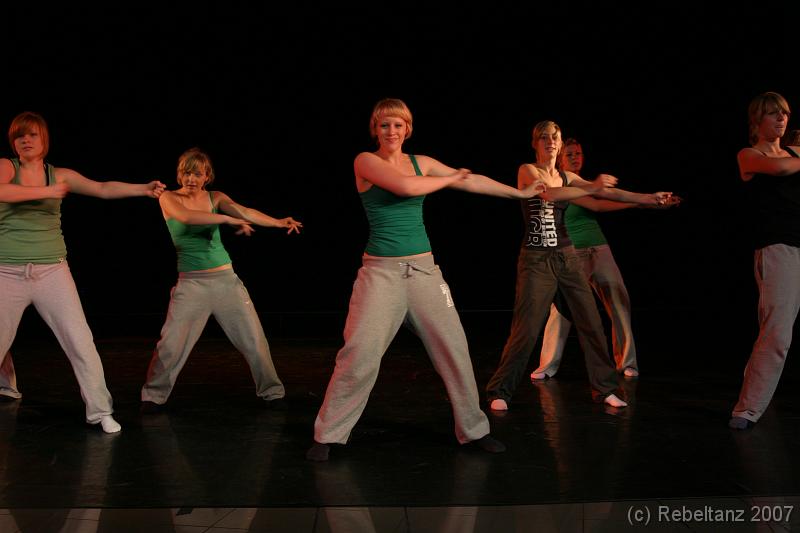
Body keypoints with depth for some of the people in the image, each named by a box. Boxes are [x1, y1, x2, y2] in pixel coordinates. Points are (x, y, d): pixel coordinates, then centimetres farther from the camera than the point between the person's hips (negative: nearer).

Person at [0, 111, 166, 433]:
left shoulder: (60, 175, 6)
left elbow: (103, 189, -2)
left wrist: (144, 189, -14)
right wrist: (47, 192, -21)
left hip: (52, 271, 1)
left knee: (81, 342, -6)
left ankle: (99, 410, 2)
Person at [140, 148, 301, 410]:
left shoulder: (216, 198, 4)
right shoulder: (169, 198, -3)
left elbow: (244, 211, -14)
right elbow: (186, 217, -25)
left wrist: (277, 222, -31)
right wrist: (228, 219, -30)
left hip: (226, 278, 2)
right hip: (191, 282, -2)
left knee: (254, 339, 4)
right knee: (170, 344, -6)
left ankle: (272, 391, 20)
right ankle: (153, 395, 16)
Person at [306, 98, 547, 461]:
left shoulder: (421, 162, 10)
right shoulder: (365, 161, -4)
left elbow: (472, 181, 17)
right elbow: (406, 186, -18)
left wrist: (521, 193, 21)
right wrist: (450, 178, -2)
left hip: (423, 268, 5)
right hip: (381, 270, -4)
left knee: (454, 348, 3)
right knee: (359, 354, -11)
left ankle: (473, 429, 19)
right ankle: (328, 435, 4)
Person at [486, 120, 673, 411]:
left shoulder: (567, 177, 12)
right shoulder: (527, 170, -4)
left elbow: (608, 193, 5)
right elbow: (549, 193, -24)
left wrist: (649, 198, -2)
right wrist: (591, 187, -28)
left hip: (567, 257, 6)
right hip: (536, 259, -5)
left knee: (591, 321, 2)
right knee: (526, 329, -8)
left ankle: (604, 388, 14)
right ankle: (499, 391, 6)